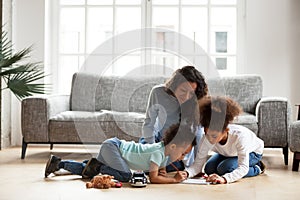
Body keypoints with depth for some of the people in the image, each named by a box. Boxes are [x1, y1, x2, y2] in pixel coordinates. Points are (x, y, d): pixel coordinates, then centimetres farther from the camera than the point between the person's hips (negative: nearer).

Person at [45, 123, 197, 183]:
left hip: (114, 146, 9)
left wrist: (162, 174, -10)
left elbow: (160, 171, 13)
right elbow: (153, 178, -31)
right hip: (112, 146, -9)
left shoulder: (165, 150, 0)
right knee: (125, 175, -30)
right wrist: (175, 179, -26)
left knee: (87, 172, 15)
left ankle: (59, 163, 23)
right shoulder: (158, 153, -26)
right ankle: (98, 166, -9)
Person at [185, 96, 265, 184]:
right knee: (209, 169, -13)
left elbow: (243, 168, -47)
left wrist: (224, 179, -65)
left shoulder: (239, 135, -45)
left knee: (224, 169, -27)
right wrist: (186, 173, -53)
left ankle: (257, 168, -4)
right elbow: (198, 165, -28)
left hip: (252, 152, -5)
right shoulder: (206, 139, -32)